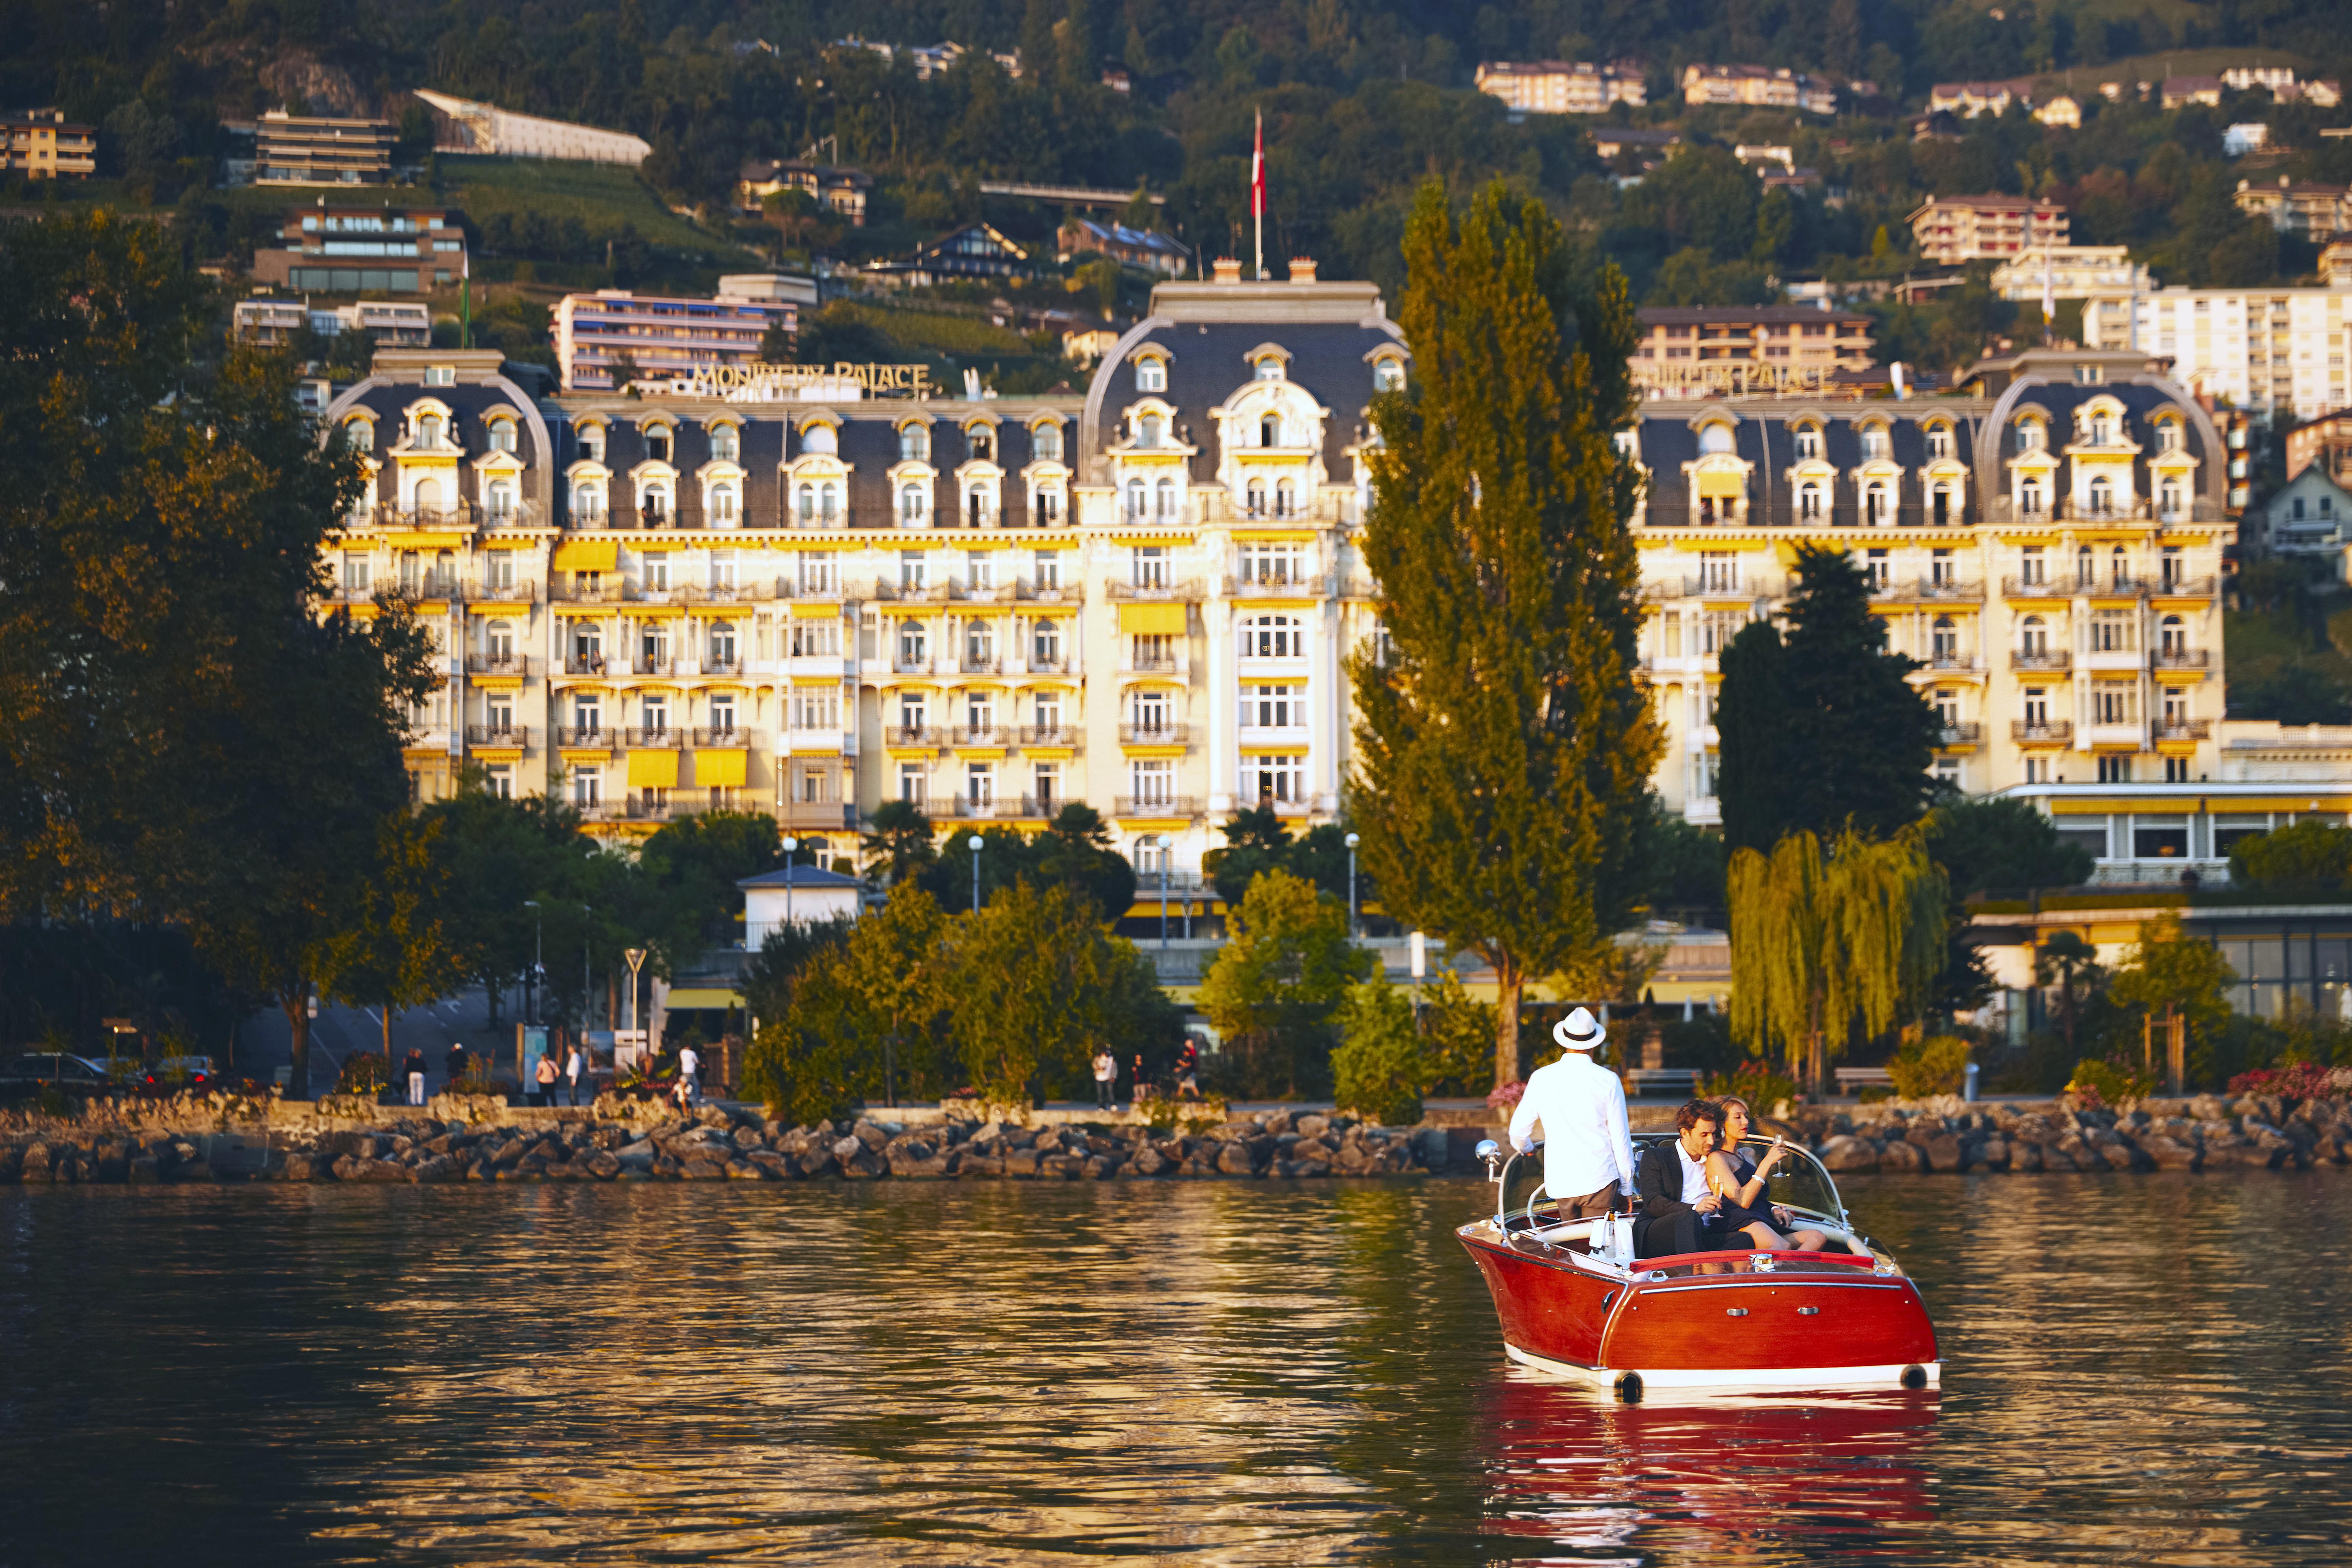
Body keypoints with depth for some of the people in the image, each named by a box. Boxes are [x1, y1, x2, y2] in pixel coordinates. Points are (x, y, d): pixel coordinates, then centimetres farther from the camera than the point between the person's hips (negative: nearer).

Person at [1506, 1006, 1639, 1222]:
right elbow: (1620, 1138, 0)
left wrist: (1524, 1147, 36)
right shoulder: (1608, 1081, -3)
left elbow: (1519, 1130, 11)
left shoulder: (1541, 1078, 2)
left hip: (1561, 1183, 2)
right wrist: (1627, 1187, 10)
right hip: (1600, 1180, -2)